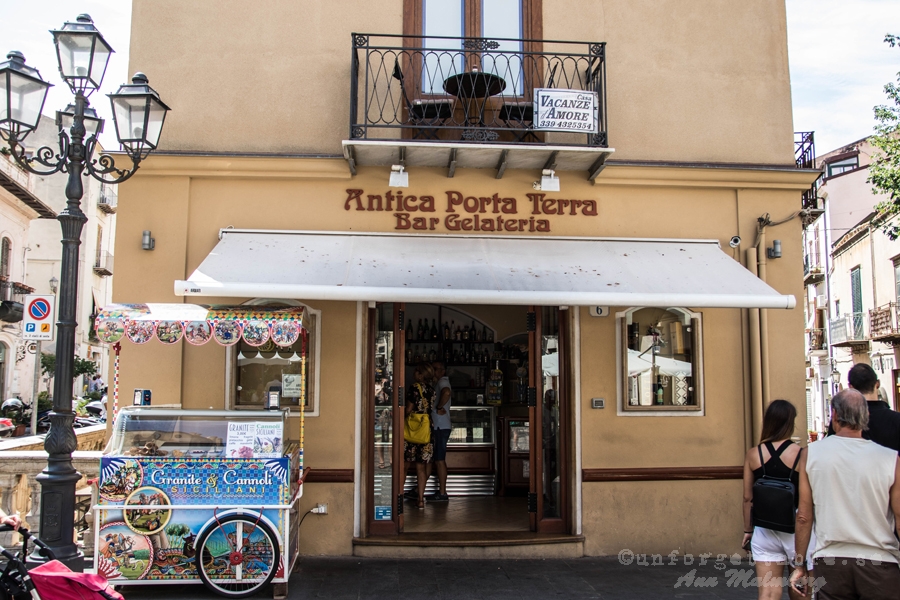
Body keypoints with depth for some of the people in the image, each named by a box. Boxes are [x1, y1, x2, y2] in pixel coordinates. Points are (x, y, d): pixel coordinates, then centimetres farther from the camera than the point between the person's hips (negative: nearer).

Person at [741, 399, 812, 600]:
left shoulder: (753, 454, -3)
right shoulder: (802, 454, -11)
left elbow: (747, 497, 2)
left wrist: (747, 530, 15)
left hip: (764, 531, 1)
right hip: (796, 530, -1)